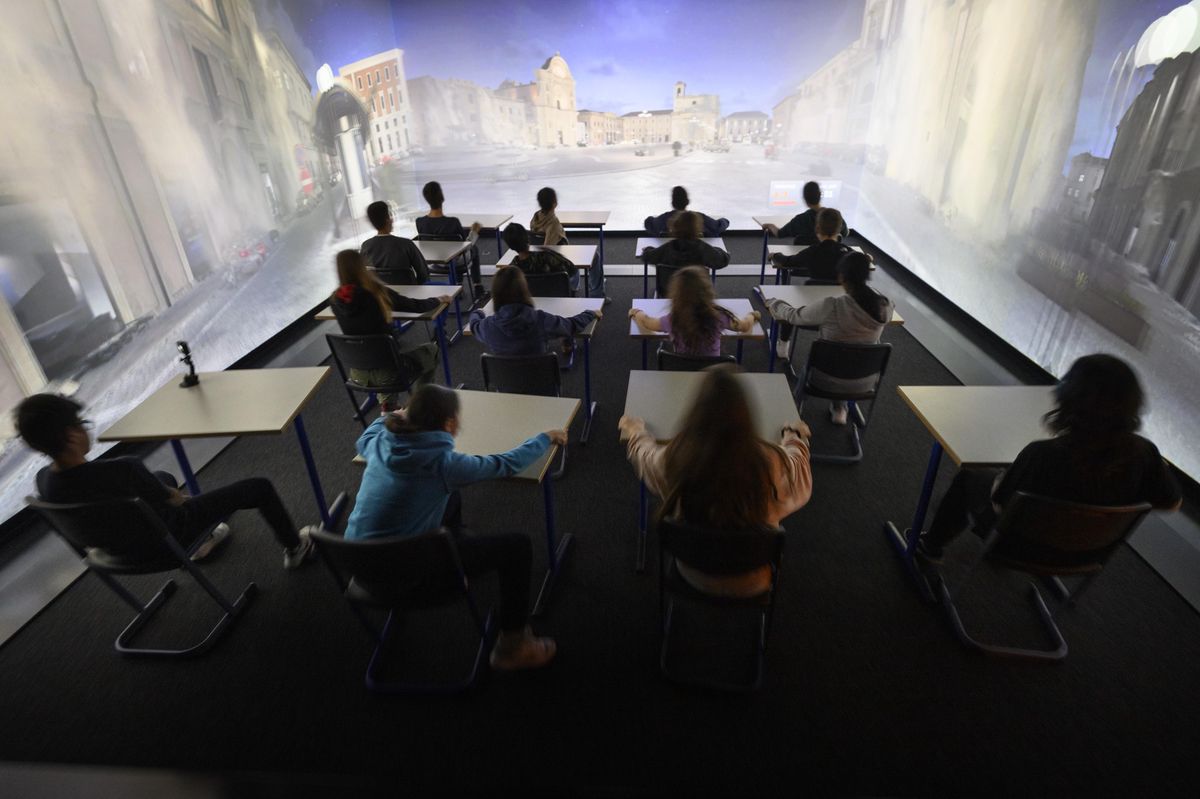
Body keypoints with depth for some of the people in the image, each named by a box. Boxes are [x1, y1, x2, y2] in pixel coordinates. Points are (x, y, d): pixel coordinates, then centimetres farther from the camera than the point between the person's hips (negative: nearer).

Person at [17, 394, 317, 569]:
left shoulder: (44, 481, -15)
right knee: (260, 487, 1)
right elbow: (167, 499, -21)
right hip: (168, 539, -7)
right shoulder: (122, 470, -39)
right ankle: (295, 548, 27)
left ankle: (201, 540, 51)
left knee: (164, 476, 35)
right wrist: (177, 496, 3)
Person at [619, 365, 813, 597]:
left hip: (694, 575, 1)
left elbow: (645, 456, -3)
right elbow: (801, 483, -5)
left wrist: (634, 432, 19)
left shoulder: (674, 458, -28)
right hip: (752, 583, 0)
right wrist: (796, 436, 14)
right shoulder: (771, 463, -30)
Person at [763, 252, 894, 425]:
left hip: (828, 380, -3)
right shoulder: (887, 306, -16)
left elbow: (794, 316, -11)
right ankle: (839, 407, 35)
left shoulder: (832, 306, -28)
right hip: (866, 382, 3)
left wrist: (773, 303, 8)